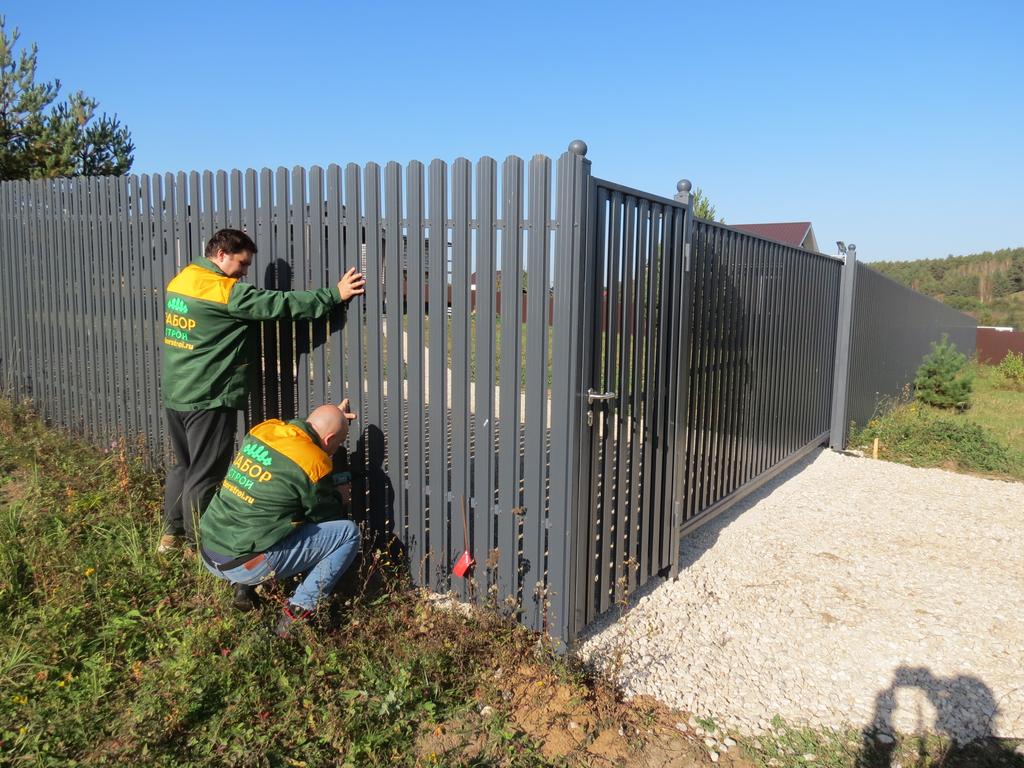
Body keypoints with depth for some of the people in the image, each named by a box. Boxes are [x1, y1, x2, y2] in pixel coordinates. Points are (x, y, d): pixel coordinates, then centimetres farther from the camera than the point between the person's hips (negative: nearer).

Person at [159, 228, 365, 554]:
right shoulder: (225, 291, -18)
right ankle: (196, 547, 15)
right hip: (208, 399, -9)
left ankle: (172, 533, 33)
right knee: (205, 475, 3)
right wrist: (335, 294, -18)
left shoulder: (179, 281, 10)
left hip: (174, 393, 9)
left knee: (183, 464, 22)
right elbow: (281, 304, -21)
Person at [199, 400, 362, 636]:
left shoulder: (261, 430, 3)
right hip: (248, 565, -7)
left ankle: (242, 586, 20)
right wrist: (338, 497, 23)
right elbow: (328, 516, 2)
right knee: (349, 532, -2)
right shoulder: (314, 465, -14)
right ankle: (297, 611, -3)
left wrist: (333, 417, 26)